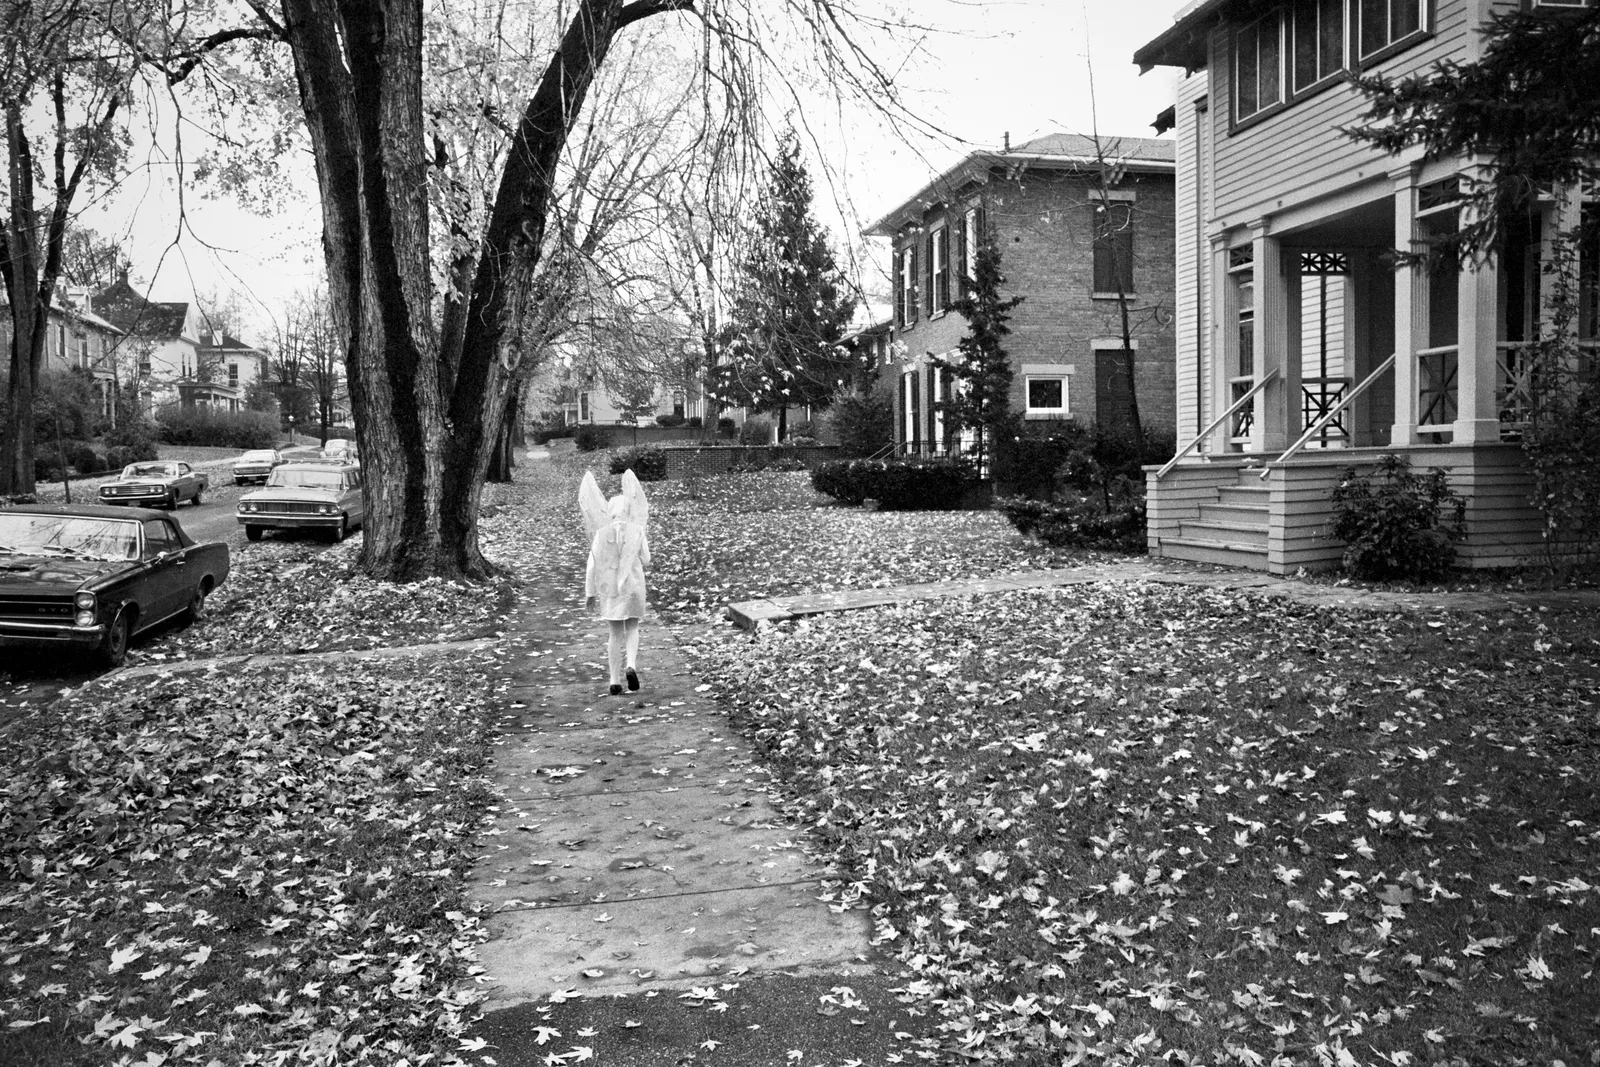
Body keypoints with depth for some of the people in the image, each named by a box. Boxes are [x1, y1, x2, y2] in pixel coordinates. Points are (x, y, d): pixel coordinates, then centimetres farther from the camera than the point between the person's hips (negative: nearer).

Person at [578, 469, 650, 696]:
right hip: (633, 586, -1)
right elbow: (645, 561, 0)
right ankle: (631, 666, -10)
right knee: (632, 629, 16)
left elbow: (592, 565, -5)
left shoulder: (601, 533, -6)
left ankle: (615, 682, 10)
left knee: (616, 633, 11)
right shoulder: (637, 531, -6)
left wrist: (589, 593, 1)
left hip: (609, 588, 1)